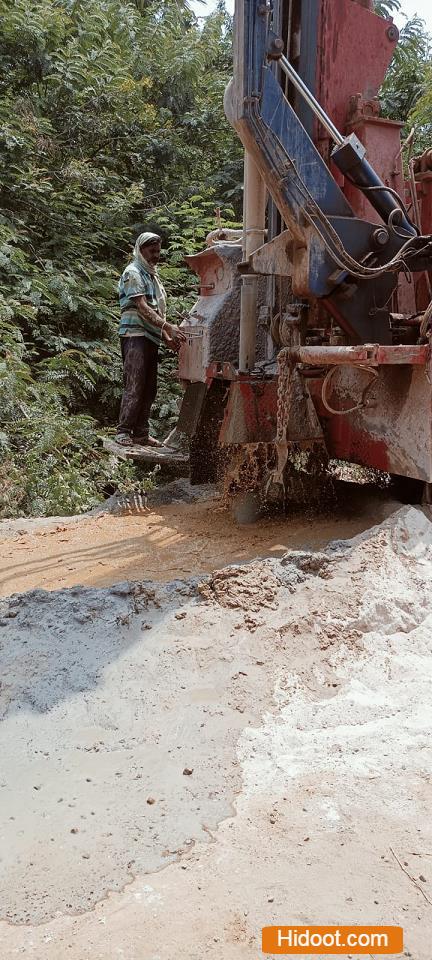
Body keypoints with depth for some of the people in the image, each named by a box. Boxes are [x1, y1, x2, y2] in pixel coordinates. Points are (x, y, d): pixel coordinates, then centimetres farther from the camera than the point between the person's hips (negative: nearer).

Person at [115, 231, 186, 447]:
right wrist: (169, 328, -25)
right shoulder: (133, 273, -5)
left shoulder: (152, 275, 22)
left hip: (151, 338, 8)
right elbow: (142, 308, -17)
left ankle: (141, 433, 11)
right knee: (134, 386, -12)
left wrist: (166, 336, 9)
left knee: (149, 388, 7)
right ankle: (123, 432, -6)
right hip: (135, 335, -8)